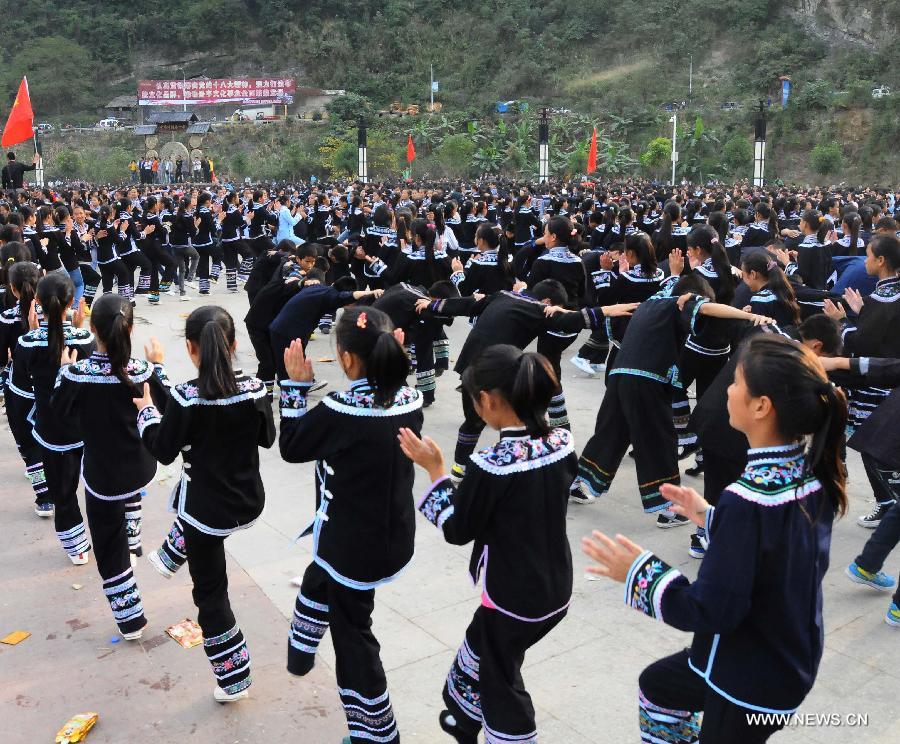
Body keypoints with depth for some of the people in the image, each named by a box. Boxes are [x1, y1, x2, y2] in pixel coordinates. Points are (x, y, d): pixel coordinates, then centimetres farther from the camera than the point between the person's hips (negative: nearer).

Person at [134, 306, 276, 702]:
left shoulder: (184, 397, -22)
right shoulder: (254, 389, -11)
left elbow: (163, 451, -11)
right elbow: (267, 438, 3)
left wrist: (146, 411, 3)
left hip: (208, 509, -5)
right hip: (249, 502, 5)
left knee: (211, 592, 13)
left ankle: (233, 678, 22)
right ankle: (172, 557, 65)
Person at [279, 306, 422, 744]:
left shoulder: (340, 411, -27)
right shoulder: (408, 399, -9)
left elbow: (291, 447, -10)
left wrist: (295, 384, -6)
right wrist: (391, 354, 3)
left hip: (354, 548, -7)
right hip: (396, 539, 7)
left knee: (353, 636, 13)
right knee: (317, 581, 33)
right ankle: (300, 656, 56)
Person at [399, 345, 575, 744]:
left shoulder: (491, 466, -28)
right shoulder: (563, 442, -8)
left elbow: (457, 529, -16)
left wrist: (435, 469, -8)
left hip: (513, 598, -8)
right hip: (557, 589, 8)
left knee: (501, 682, 16)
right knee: (483, 651, 30)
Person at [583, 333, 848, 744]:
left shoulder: (747, 500, -33)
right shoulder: (814, 472, -9)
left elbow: (712, 611, -28)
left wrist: (639, 573, -17)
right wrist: (711, 516, 7)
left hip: (752, 681, -7)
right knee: (657, 684, 26)